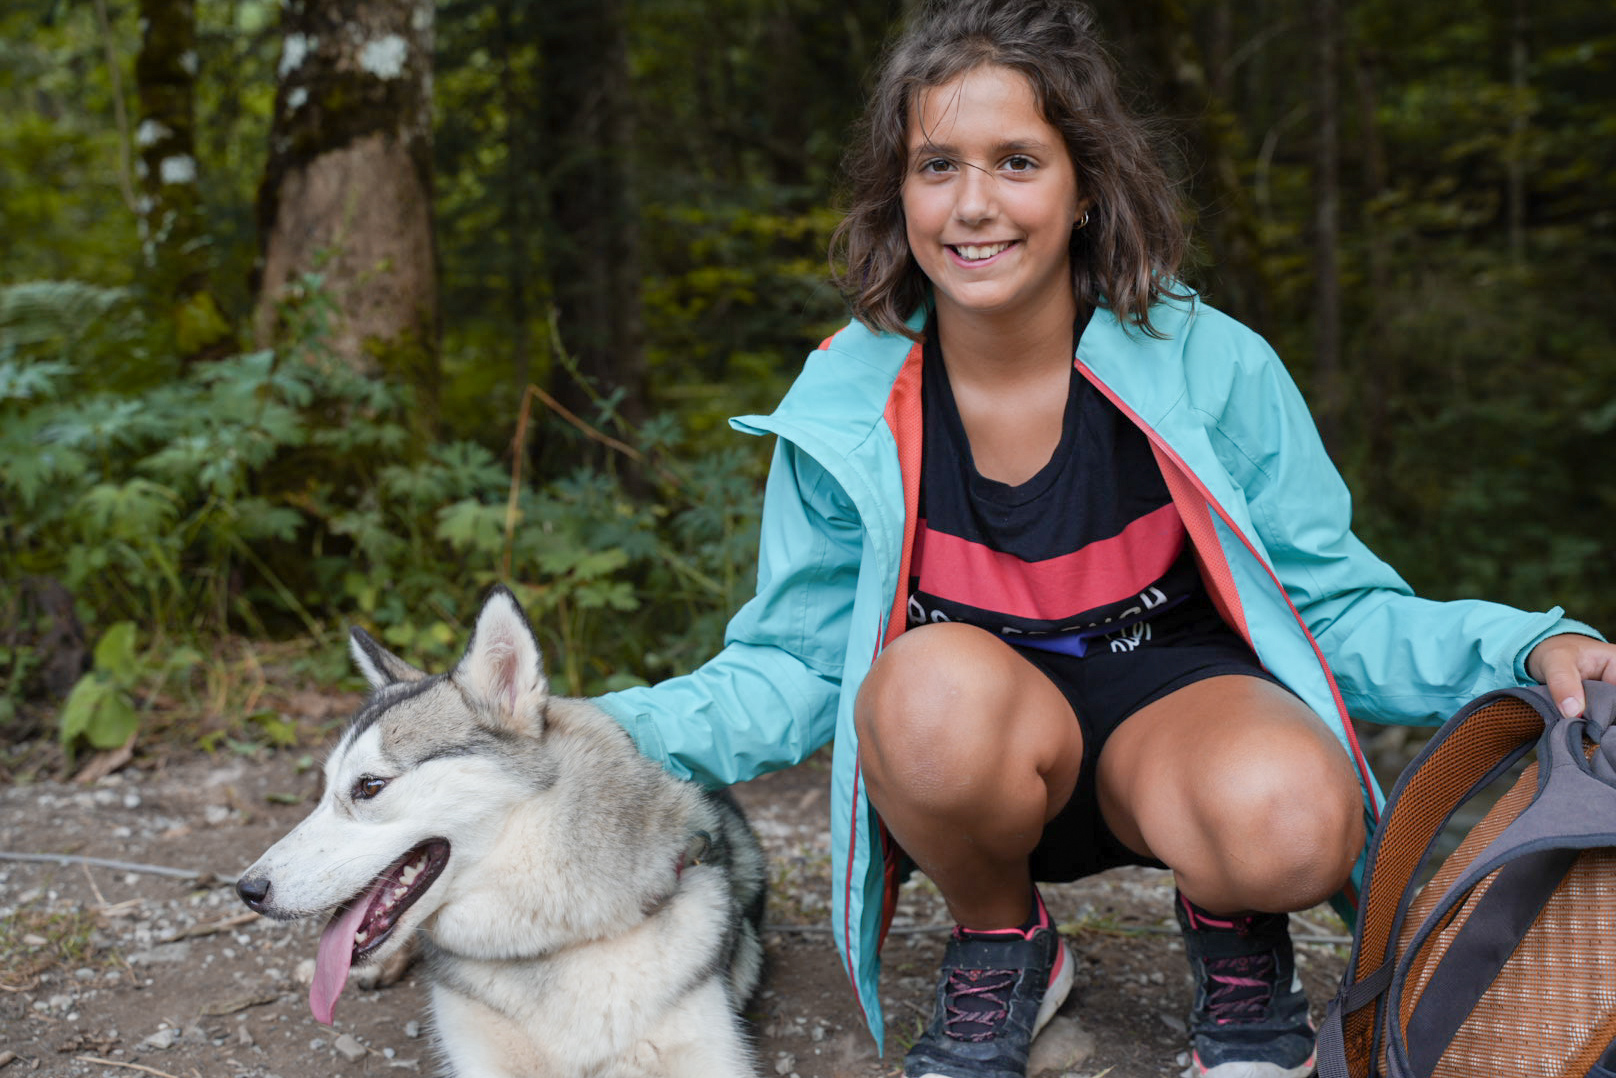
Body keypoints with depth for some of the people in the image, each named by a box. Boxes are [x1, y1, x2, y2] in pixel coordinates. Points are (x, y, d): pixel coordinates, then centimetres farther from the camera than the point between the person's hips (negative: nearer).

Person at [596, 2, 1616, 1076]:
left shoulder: (1213, 367, -12)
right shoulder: (846, 405, -9)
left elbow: (1335, 604, -4)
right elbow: (791, 664, -2)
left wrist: (1529, 649, -22)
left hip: (1179, 705, -1)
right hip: (977, 770, 1)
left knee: (1288, 821, -36)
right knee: (937, 680, -36)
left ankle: (1232, 929, 4)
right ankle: (1003, 946, -2)